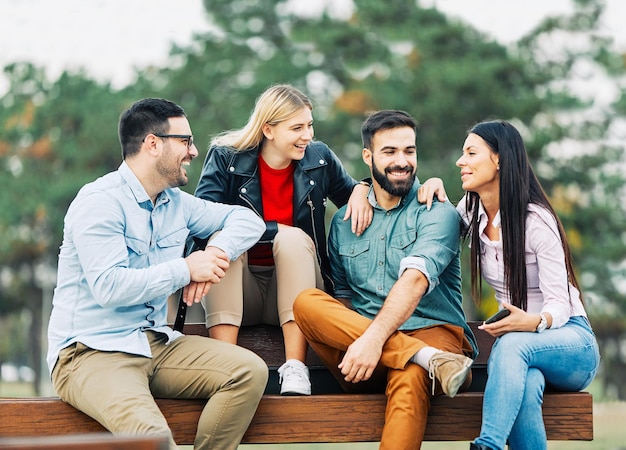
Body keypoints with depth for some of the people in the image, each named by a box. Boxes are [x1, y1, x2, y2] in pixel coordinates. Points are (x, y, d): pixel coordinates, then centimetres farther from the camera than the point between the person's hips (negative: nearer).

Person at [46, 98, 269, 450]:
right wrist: (186, 269, -13)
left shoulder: (176, 202, 14)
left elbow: (246, 219, 19)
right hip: (92, 352, -8)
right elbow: (109, 287, -21)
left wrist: (217, 254, -3)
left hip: (156, 343, 8)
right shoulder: (100, 202, -11)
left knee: (250, 371, -15)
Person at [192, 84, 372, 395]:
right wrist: (273, 230, -20)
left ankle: (295, 367, -38)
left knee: (293, 238, -28)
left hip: (292, 290, 1)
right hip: (238, 292, -1)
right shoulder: (226, 158, -5)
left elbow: (348, 191, 21)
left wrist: (360, 191, -4)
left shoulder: (319, 158, 3)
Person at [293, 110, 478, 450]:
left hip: (432, 331, -4)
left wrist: (375, 337, -31)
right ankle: (428, 360, -35)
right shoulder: (344, 221, 19)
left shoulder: (436, 213, 3)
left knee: (409, 380, -39)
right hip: (359, 348, 4)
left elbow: (415, 279, -15)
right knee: (307, 302, -23)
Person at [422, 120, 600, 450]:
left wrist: (535, 322, -40)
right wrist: (435, 187, 4)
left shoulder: (536, 220, -15)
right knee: (525, 386, -36)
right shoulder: (470, 214, 5)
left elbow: (559, 303, -16)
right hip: (517, 342, 4)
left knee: (512, 344, -40)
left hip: (570, 339, -4)